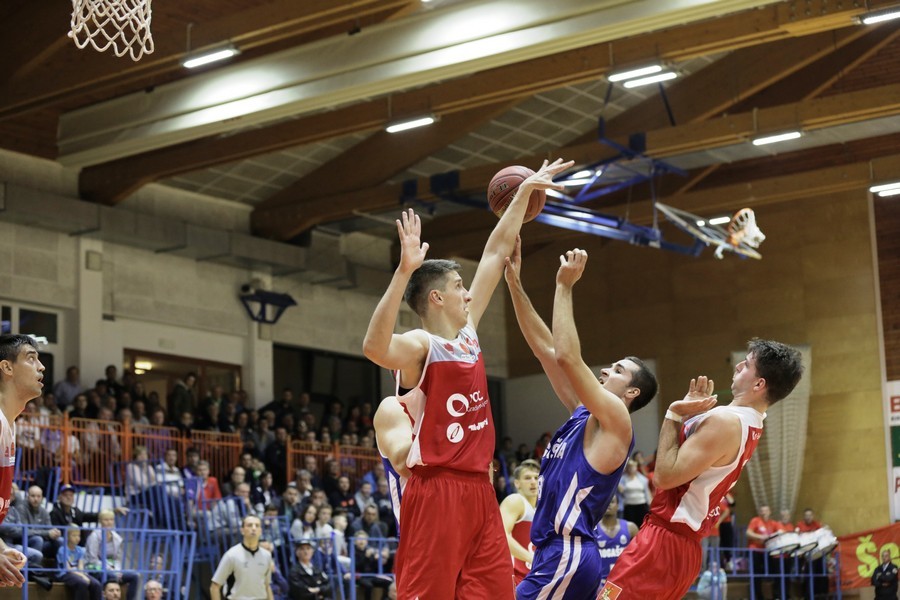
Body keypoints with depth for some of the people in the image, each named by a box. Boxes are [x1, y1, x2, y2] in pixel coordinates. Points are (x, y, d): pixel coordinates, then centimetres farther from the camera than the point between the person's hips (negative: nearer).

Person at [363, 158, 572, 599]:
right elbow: (374, 347, -35)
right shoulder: (419, 345, -10)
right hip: (436, 493, -8)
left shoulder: (468, 332, 14)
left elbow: (496, 253, 22)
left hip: (479, 492, 8)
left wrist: (525, 192, 27)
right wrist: (404, 271, -41)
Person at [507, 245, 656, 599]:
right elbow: (546, 349, 14)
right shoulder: (583, 414, 16)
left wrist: (564, 286, -14)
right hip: (556, 552, 9)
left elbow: (567, 357, -19)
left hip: (567, 555, -9)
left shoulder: (616, 420, -7)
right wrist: (515, 284, 10)